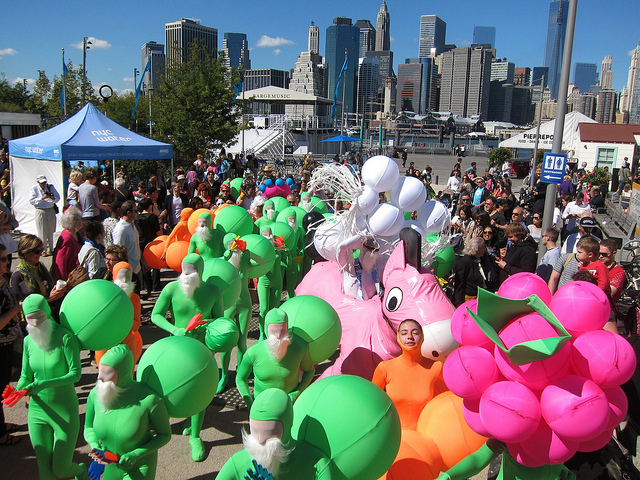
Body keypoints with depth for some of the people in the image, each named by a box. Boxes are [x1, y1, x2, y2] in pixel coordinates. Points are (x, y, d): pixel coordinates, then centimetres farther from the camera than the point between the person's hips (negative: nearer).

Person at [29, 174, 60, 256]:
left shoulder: (50, 186, 6)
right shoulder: (34, 188, -2)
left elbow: (58, 197, 6)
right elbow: (31, 201, -9)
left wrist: (53, 198, -16)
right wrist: (42, 198, -20)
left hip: (51, 210, 3)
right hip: (40, 211, -3)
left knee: (51, 231, 8)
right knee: (42, 233, -1)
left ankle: (50, 249, 19)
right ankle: (43, 250, 7)